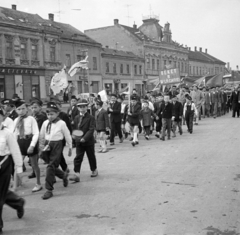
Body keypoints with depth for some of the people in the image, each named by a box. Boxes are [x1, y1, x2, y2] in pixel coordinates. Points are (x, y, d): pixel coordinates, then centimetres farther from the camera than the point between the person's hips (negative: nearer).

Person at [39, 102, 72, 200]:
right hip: (47, 145, 5)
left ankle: (49, 190, -3)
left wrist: (70, 147, 5)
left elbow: (67, 136, -1)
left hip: (57, 145, -5)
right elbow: (41, 136, 14)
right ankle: (63, 175, 41)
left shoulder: (61, 123, -9)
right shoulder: (45, 123, 4)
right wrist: (41, 146, 13)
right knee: (52, 166, 9)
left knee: (51, 166, -10)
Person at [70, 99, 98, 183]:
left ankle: (94, 170, 34)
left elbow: (91, 130, -18)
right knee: (78, 158, -6)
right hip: (79, 142, 4)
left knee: (91, 157, 12)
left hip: (89, 141, -3)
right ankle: (77, 174, -10)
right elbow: (75, 128, 14)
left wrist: (84, 138, -29)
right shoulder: (76, 118, 8)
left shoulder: (91, 118, -9)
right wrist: (74, 135, -5)